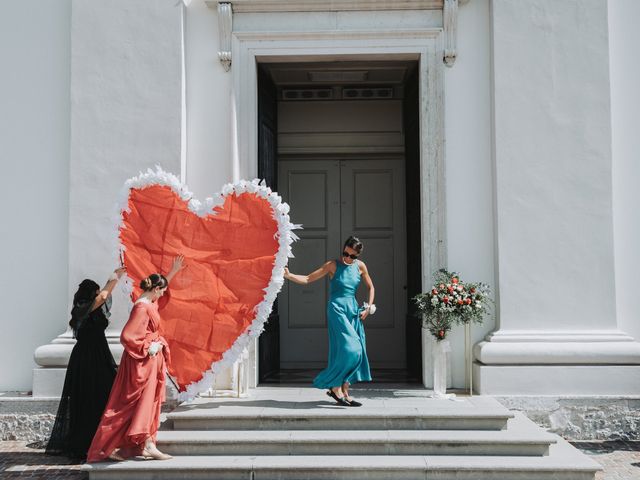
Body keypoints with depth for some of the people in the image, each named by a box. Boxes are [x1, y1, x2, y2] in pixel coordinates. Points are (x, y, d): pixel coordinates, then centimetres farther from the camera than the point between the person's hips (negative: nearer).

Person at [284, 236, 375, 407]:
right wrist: (289, 275, -19)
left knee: (356, 352, 2)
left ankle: (344, 392, 10)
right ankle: (335, 387, -3)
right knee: (349, 349, -16)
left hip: (353, 310, 5)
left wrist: (368, 307, 8)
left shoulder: (360, 266, 8)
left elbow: (371, 287, 20)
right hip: (337, 309, -5)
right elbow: (308, 279, -5)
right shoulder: (333, 265, -3)